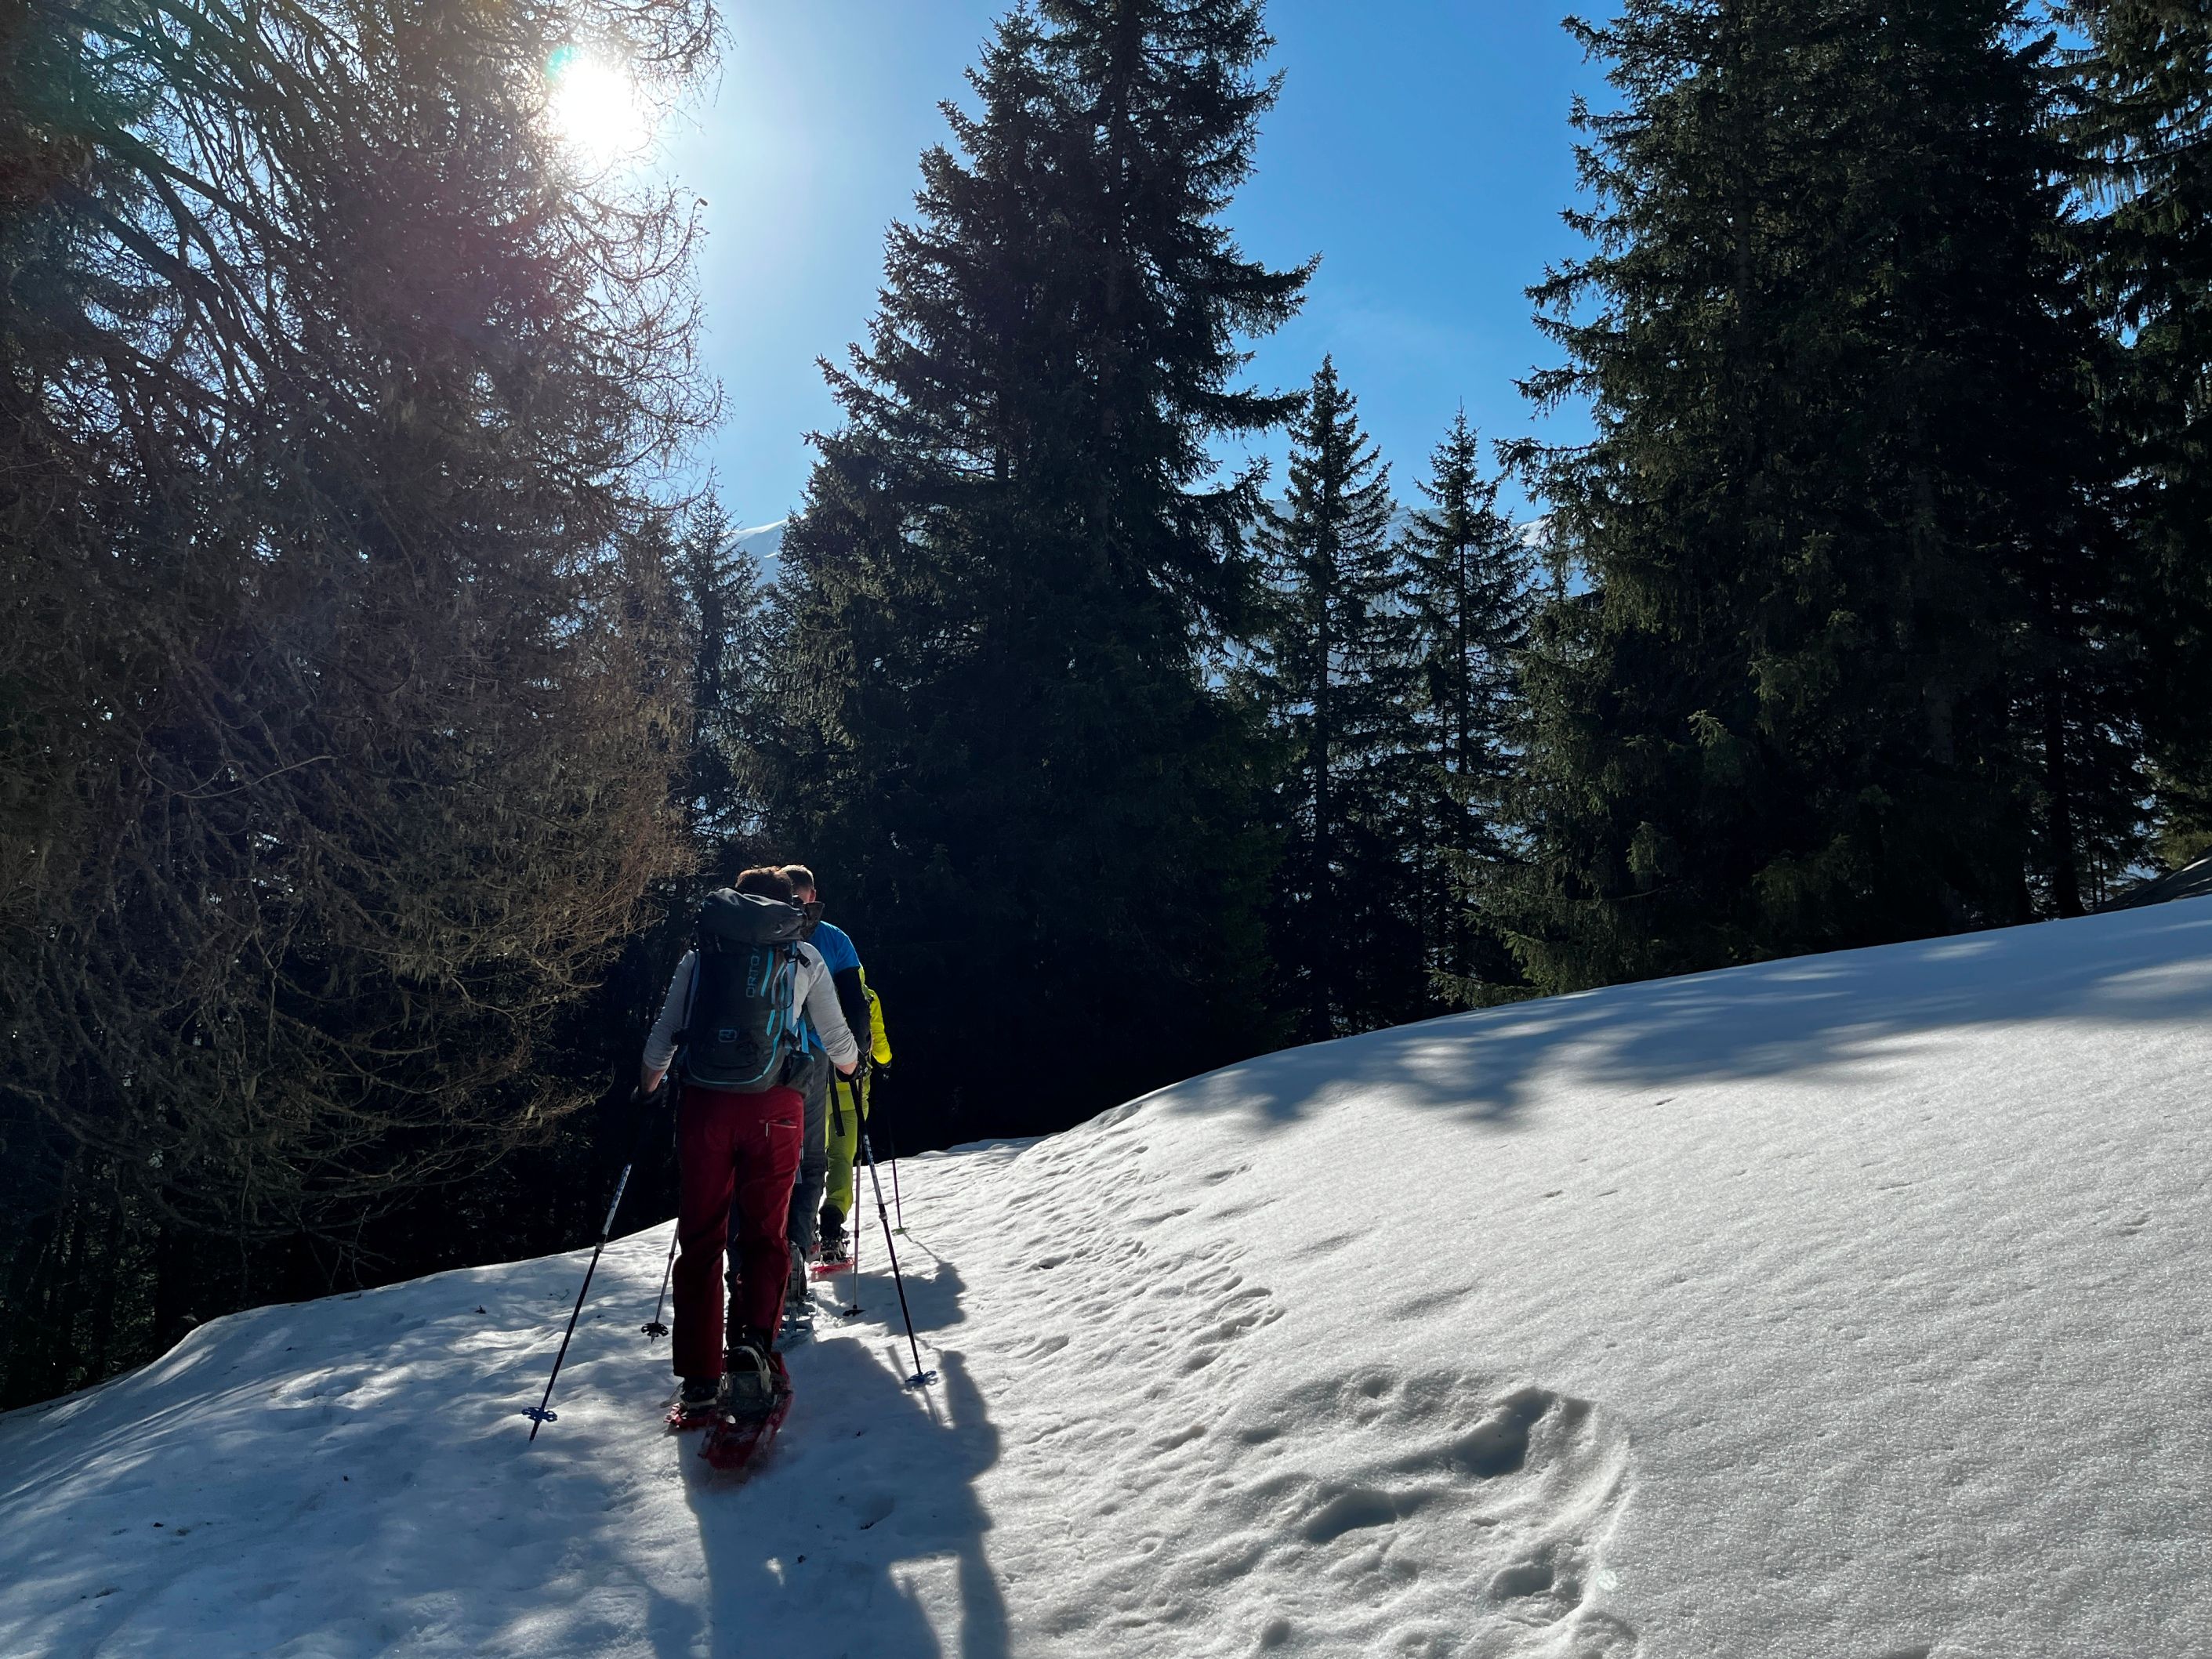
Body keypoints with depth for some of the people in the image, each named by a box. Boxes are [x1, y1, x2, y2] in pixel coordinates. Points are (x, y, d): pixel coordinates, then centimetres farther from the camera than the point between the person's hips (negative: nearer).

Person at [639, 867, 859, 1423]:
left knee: (699, 1238, 9)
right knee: (765, 1233, 9)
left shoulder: (699, 954, 13)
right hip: (773, 1108, -1)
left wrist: (645, 1094, 32)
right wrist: (854, 1064, 35)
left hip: (703, 1105, 1)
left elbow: (659, 1044, 15)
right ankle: (751, 1344, -13)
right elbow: (839, 1045, 13)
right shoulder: (804, 958, 9)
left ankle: (700, 1380, 8)